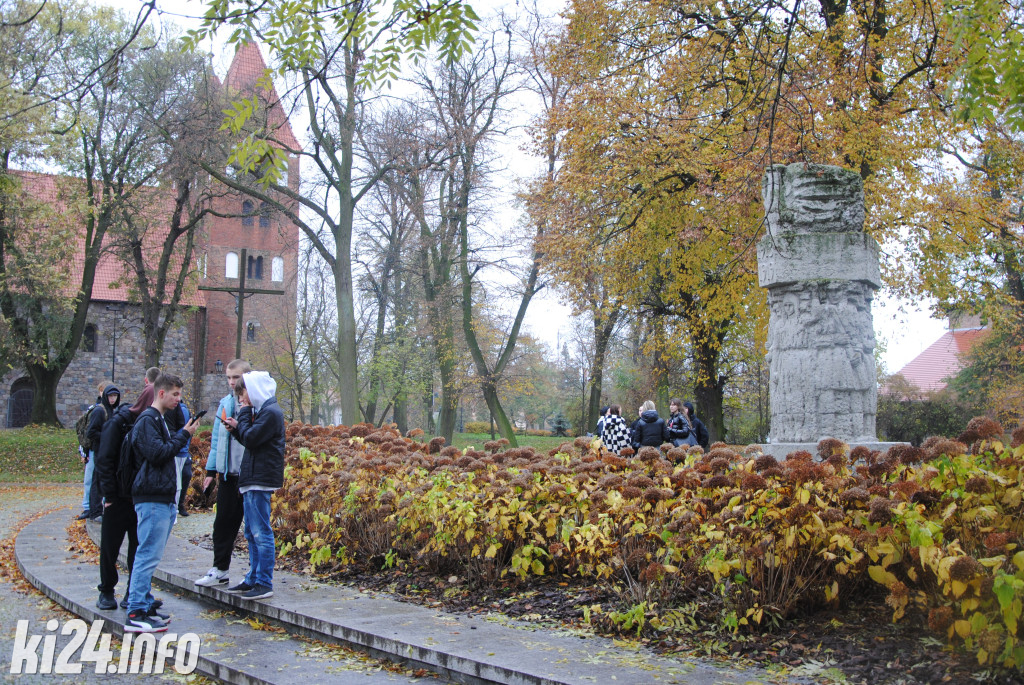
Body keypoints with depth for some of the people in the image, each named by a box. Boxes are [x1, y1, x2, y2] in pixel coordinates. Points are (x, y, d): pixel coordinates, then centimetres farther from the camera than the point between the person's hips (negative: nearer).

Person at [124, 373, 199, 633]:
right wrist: (184, 435, -11)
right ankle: (136, 614, -8)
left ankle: (145, 606, 19)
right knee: (148, 555, -10)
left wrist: (182, 435, 6)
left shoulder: (159, 420, 22)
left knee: (150, 555, 13)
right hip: (153, 498, -10)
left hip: (165, 499, 10)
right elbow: (156, 453, -20)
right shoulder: (147, 420, -10)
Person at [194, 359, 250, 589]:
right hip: (227, 473, 6)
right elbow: (216, 438, 16)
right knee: (224, 520, 12)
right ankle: (219, 569, 22)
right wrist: (211, 470, 14)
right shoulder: (225, 402, 12)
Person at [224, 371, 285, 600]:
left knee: (261, 533, -8)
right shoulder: (262, 411, 18)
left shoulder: (271, 412, -12)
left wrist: (244, 414, -6)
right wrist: (237, 427, 5)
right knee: (252, 534, 15)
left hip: (261, 481, -11)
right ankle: (253, 579, 23)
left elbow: (251, 439, -18)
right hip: (252, 480, 11)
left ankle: (264, 584, -5)